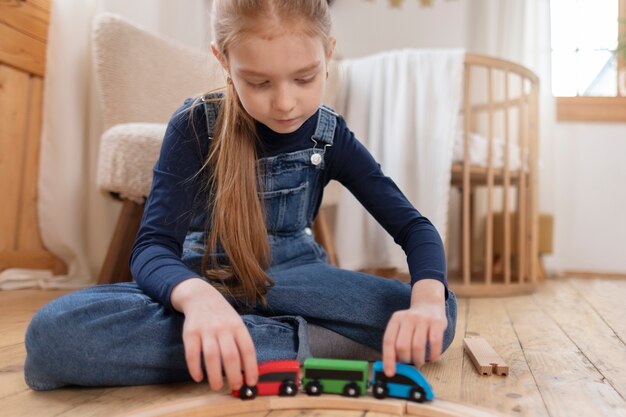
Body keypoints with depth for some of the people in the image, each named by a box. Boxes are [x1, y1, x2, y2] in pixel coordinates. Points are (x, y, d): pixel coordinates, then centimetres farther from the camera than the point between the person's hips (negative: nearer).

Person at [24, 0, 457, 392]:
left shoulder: (330, 134, -6)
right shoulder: (195, 125, -12)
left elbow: (413, 225, -9)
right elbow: (153, 245, -20)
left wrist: (427, 301, -33)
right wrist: (196, 295, -45)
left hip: (296, 282, 2)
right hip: (208, 282, -1)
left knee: (441, 315, -23)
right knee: (54, 330, -31)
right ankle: (296, 343, -30)